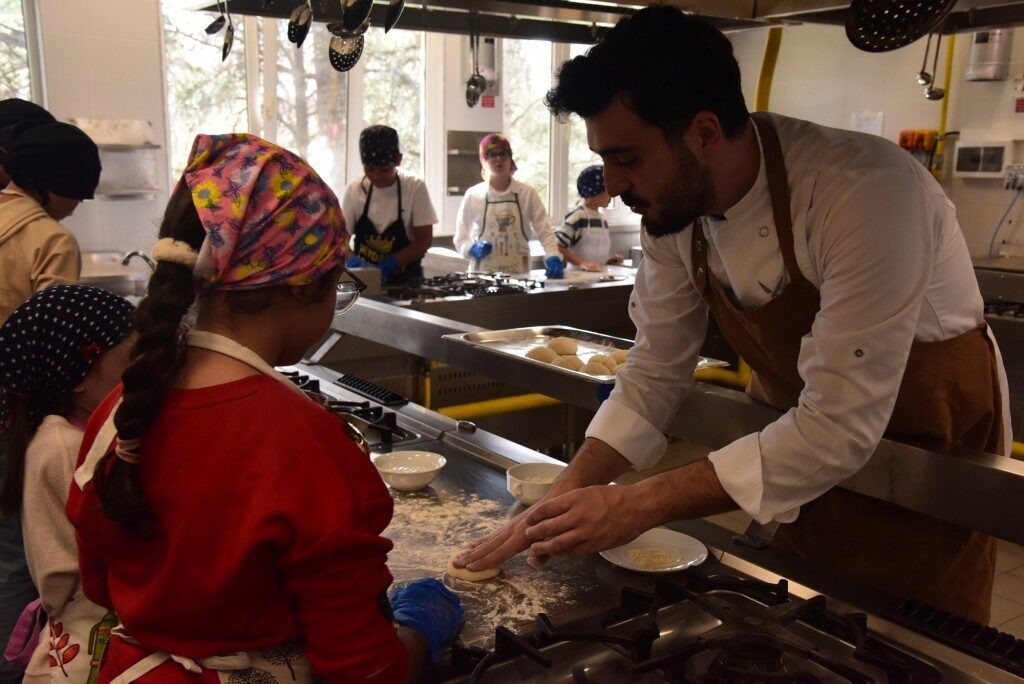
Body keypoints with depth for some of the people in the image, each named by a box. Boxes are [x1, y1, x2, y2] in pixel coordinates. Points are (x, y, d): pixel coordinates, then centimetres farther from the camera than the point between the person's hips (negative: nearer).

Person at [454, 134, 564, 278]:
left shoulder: (528, 194, 2)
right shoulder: (473, 195, 1)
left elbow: (544, 232, 0)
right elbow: (460, 240, 7)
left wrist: (553, 258, -17)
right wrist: (473, 249, -13)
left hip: (519, 274, 0)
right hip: (483, 274, 0)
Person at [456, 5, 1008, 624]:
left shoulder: (869, 194, -34)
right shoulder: (674, 206, -14)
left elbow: (840, 428, -34)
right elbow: (655, 375, -6)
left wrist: (639, 506, -33)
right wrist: (564, 504, -17)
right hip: (803, 439, 5)